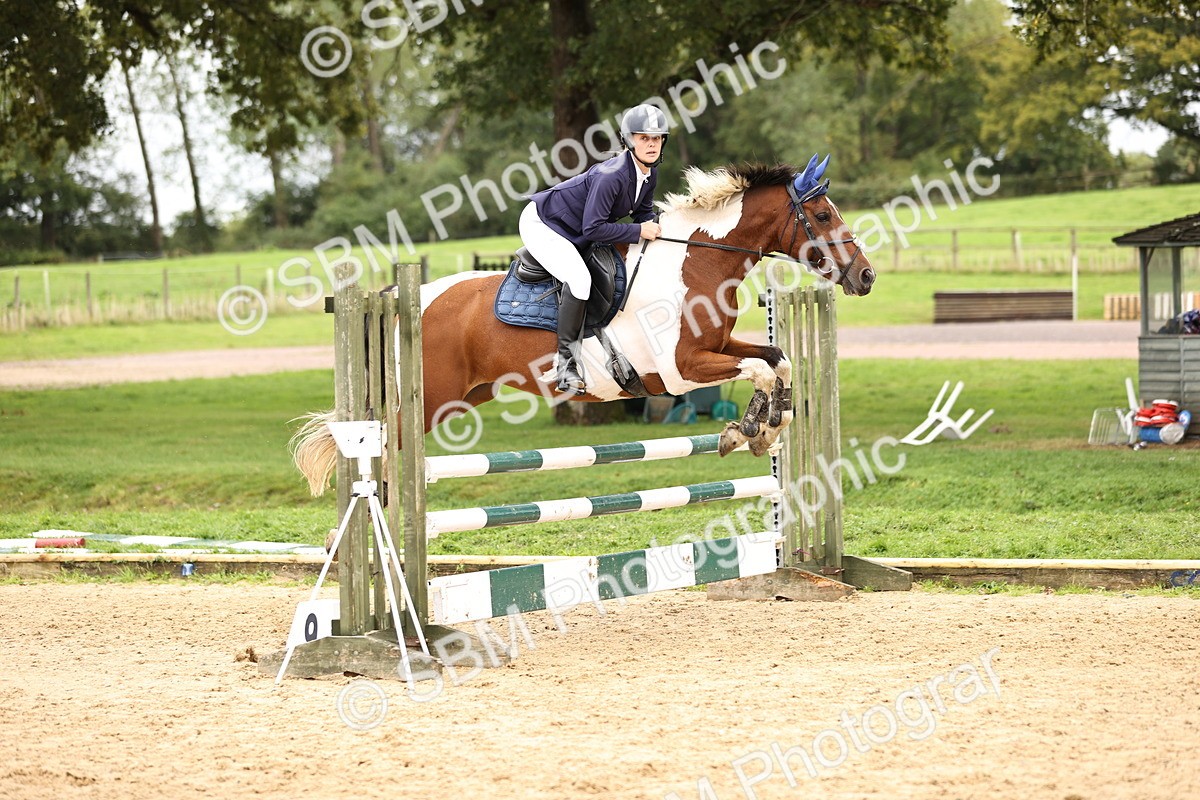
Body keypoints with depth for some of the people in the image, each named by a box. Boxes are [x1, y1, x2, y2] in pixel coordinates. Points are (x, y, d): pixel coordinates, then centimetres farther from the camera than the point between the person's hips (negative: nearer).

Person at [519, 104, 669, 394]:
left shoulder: (649, 174, -5)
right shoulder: (612, 176, -33)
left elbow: (643, 211, 10)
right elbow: (594, 228, -33)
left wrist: (651, 225, -11)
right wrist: (639, 231, -28)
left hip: (574, 234, 10)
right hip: (541, 225, -10)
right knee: (579, 279, -28)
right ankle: (566, 366, -21)